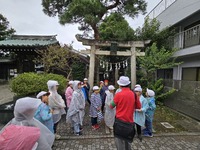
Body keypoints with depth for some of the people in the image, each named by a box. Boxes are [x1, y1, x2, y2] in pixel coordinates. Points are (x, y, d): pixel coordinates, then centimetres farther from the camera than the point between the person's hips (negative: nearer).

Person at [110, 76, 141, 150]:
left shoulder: (118, 95, -17)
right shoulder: (134, 94, -7)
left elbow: (111, 106, -3)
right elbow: (139, 107, 7)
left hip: (120, 121, -4)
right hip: (130, 121, 4)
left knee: (119, 141, 9)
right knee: (127, 140, 24)